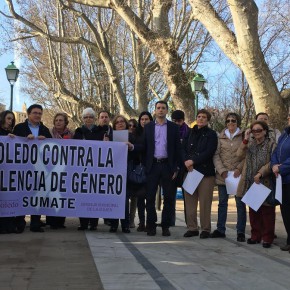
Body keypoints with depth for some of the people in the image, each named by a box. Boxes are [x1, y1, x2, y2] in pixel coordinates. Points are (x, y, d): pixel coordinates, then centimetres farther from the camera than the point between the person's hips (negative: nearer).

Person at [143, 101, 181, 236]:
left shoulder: (173, 127, 5)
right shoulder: (148, 127, 9)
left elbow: (177, 148, 2)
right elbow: (144, 147, 7)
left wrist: (176, 168, -5)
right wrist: (144, 166, -1)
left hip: (168, 165, -1)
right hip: (153, 165, 1)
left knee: (169, 197, 1)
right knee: (150, 197, 2)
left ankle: (165, 226, 10)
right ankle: (151, 225, 11)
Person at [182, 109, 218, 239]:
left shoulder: (211, 134, 3)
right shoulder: (190, 133, 15)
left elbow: (209, 152, -8)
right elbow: (183, 149, 8)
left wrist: (193, 161, -13)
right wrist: (186, 161, -11)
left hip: (206, 172, -4)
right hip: (190, 171, 4)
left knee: (205, 202, -4)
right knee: (190, 201, 3)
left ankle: (205, 229, 5)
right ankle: (192, 228, 12)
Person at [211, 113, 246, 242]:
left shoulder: (243, 136, 2)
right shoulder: (221, 137, 8)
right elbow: (216, 155, 3)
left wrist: (239, 169, -14)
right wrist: (222, 170, -8)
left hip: (238, 175, -3)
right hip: (222, 175, 3)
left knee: (240, 203, 1)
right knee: (222, 202, 10)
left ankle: (240, 231, 7)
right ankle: (220, 229, 18)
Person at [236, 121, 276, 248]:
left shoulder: (271, 144, -1)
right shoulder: (250, 144, 14)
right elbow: (239, 154, -2)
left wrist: (261, 173, -18)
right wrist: (245, 139, -8)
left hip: (265, 182, -5)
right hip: (251, 182, 5)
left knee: (266, 211, -2)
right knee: (253, 211, 10)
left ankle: (267, 237, 6)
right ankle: (255, 235, 20)